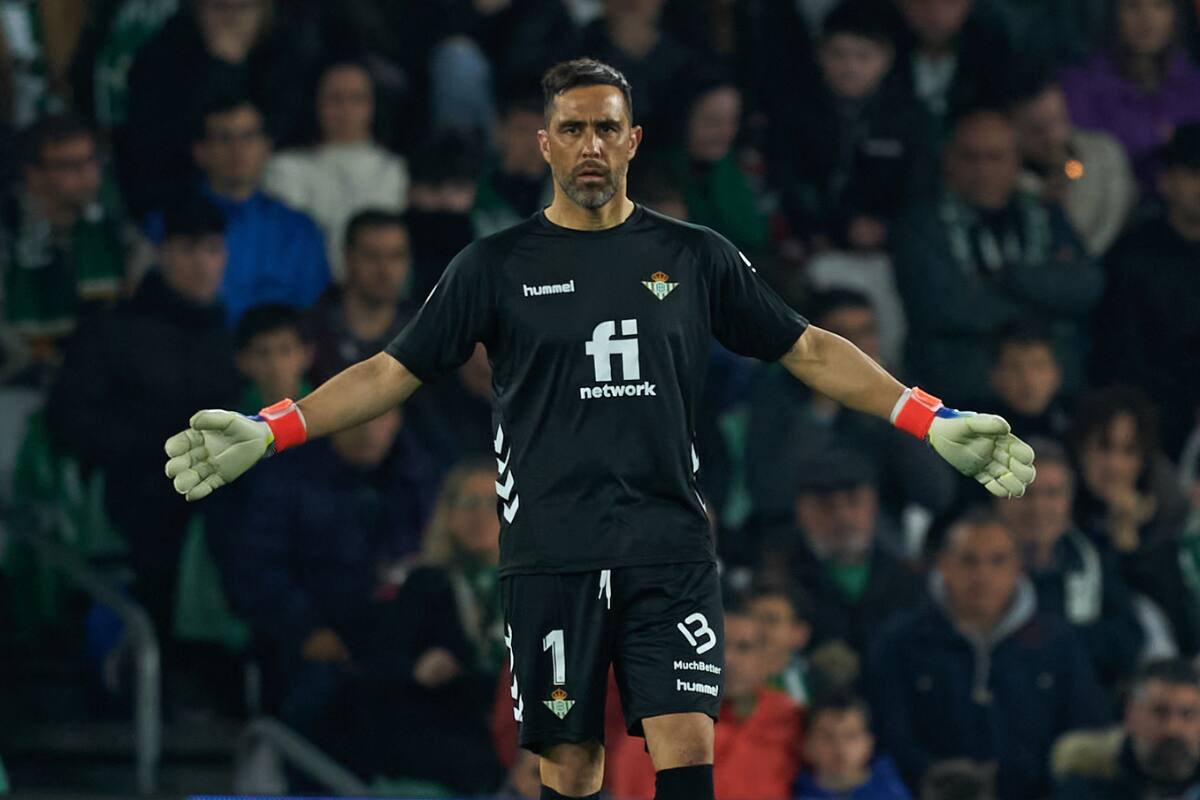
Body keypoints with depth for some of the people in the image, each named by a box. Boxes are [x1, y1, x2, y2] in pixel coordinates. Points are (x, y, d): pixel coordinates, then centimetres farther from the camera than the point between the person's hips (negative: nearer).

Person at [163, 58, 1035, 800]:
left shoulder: (695, 257, 8)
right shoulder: (498, 265, 5)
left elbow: (807, 349, 12)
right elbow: (394, 371, 6)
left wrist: (936, 422, 5)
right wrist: (266, 432, -5)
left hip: (670, 553, 0)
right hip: (551, 557, 0)